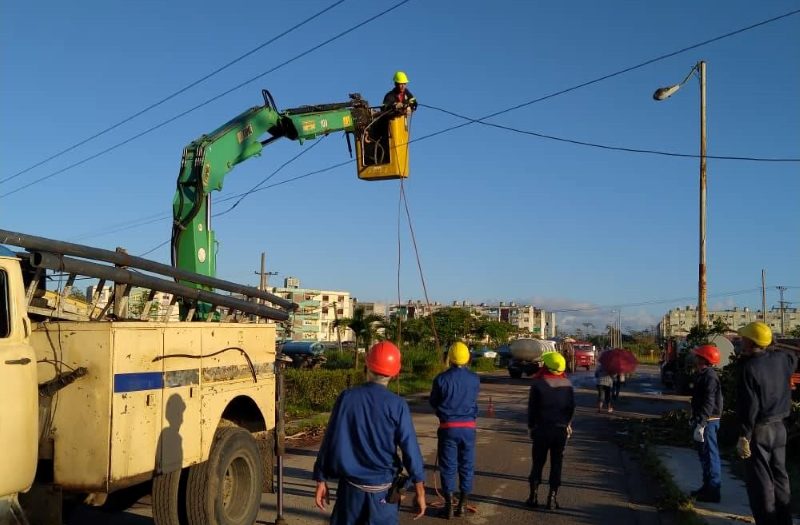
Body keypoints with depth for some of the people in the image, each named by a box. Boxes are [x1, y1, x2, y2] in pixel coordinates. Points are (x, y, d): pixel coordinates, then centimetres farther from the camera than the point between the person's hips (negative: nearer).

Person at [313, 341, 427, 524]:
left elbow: (331, 441, -3)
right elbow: (410, 448, -9)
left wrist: (321, 481, 6)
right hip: (383, 491, -1)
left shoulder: (347, 397, -6)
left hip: (351, 487, 2)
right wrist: (420, 491, -1)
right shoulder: (397, 405, -11)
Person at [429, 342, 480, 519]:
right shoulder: (474, 378, -3)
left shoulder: (441, 378, -10)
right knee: (466, 466, 12)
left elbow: (433, 402, 2)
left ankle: (449, 506, 9)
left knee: (448, 467, 6)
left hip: (448, 427, -2)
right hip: (468, 427, 2)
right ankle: (462, 505, 16)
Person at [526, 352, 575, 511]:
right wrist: (568, 424, 15)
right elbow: (571, 407, 4)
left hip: (542, 428, -2)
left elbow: (532, 407, -6)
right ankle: (552, 498, 8)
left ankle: (534, 496, 8)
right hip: (561, 429, 2)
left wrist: (531, 426, 4)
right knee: (556, 463, 7)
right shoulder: (567, 384, 1)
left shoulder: (538, 382, -9)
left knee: (538, 462, 7)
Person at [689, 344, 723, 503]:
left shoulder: (709, 377, -19)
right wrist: (695, 419, 23)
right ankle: (708, 487, 27)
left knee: (710, 455, -4)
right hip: (702, 420, 11)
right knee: (704, 454, 17)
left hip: (708, 422, -11)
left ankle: (712, 491, 1)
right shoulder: (703, 375, 13)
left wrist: (700, 425, -28)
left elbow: (708, 403, -25)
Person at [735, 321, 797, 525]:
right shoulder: (781, 359, 0)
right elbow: (793, 357, 27)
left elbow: (749, 406, -22)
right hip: (779, 427, 7)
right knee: (779, 477, 16)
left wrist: (743, 436, -19)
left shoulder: (749, 367, -19)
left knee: (760, 481, 1)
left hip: (758, 430, -7)